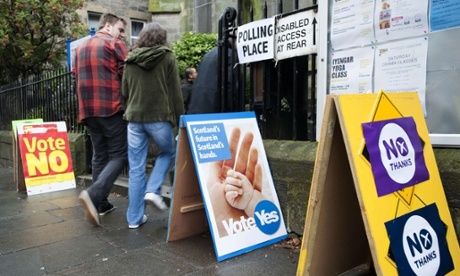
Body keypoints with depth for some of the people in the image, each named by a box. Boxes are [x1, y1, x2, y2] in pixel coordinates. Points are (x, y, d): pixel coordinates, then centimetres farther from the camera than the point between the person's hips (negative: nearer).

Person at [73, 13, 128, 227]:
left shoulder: (80, 48, 19)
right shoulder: (114, 45, -3)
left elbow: (77, 76, 21)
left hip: (88, 110, 7)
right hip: (111, 108, -7)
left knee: (99, 156, 12)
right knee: (119, 155, -3)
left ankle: (101, 203, 14)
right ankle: (93, 194, -19)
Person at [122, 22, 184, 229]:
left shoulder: (131, 59, 9)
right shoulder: (167, 57, 0)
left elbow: (125, 91, 14)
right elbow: (175, 92, -1)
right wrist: (179, 117, 7)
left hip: (134, 118, 3)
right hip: (159, 116, -3)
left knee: (136, 168, 7)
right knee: (168, 153, 22)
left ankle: (135, 217, 12)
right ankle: (153, 190, 4)